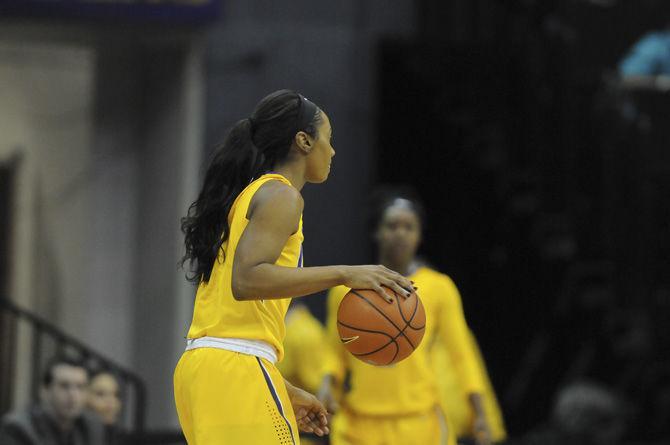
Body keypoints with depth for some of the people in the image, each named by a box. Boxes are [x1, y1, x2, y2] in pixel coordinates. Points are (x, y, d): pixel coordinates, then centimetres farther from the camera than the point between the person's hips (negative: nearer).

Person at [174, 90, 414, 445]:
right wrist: (343, 275, -21)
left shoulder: (245, 196, 24)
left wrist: (285, 392, 27)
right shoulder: (280, 195, -3)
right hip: (236, 370, -10)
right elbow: (246, 280, -21)